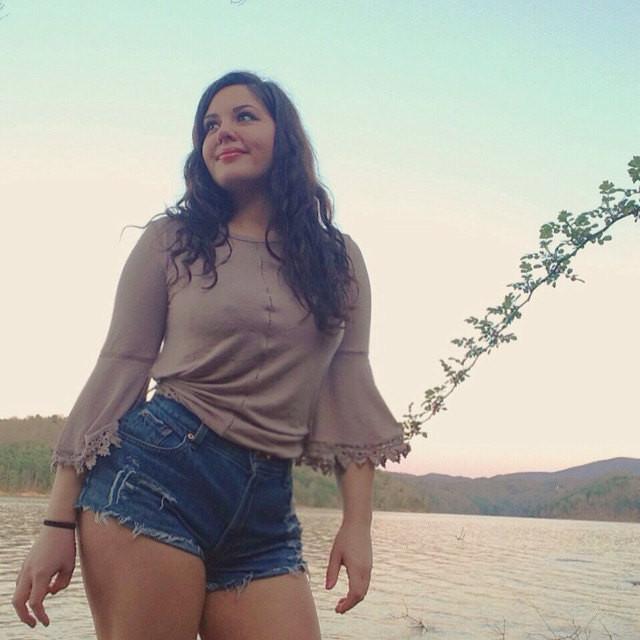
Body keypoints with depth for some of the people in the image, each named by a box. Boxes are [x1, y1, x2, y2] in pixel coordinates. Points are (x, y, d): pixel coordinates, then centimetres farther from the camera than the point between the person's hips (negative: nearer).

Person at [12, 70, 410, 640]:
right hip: (155, 471, -2)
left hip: (267, 505, 3)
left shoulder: (339, 259, 11)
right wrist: (60, 522, -3)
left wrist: (358, 522, 3)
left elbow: (349, 389, 9)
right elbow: (118, 371, 1)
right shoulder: (170, 240, 5)